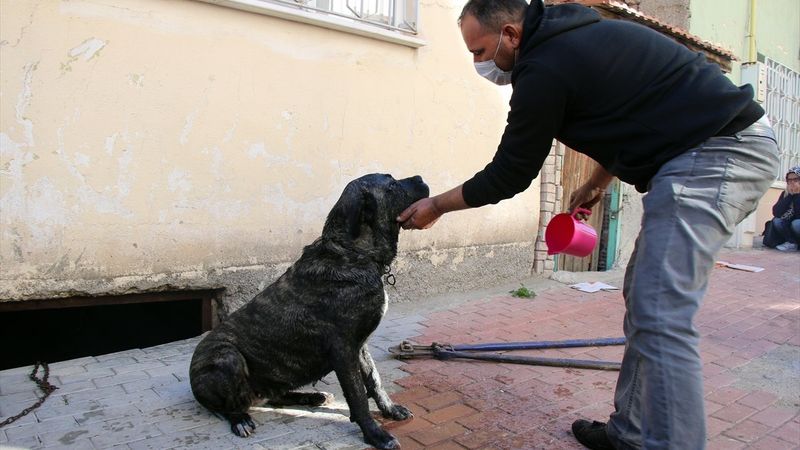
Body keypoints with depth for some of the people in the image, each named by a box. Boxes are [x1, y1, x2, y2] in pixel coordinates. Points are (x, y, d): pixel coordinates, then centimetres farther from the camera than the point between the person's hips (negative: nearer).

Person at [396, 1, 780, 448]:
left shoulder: (545, 69, -16)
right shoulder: (574, 38, 14)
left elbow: (508, 175, -7)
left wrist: (436, 206, 5)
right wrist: (597, 183, 27)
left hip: (714, 154, -10)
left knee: (661, 316, -13)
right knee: (645, 301, 10)